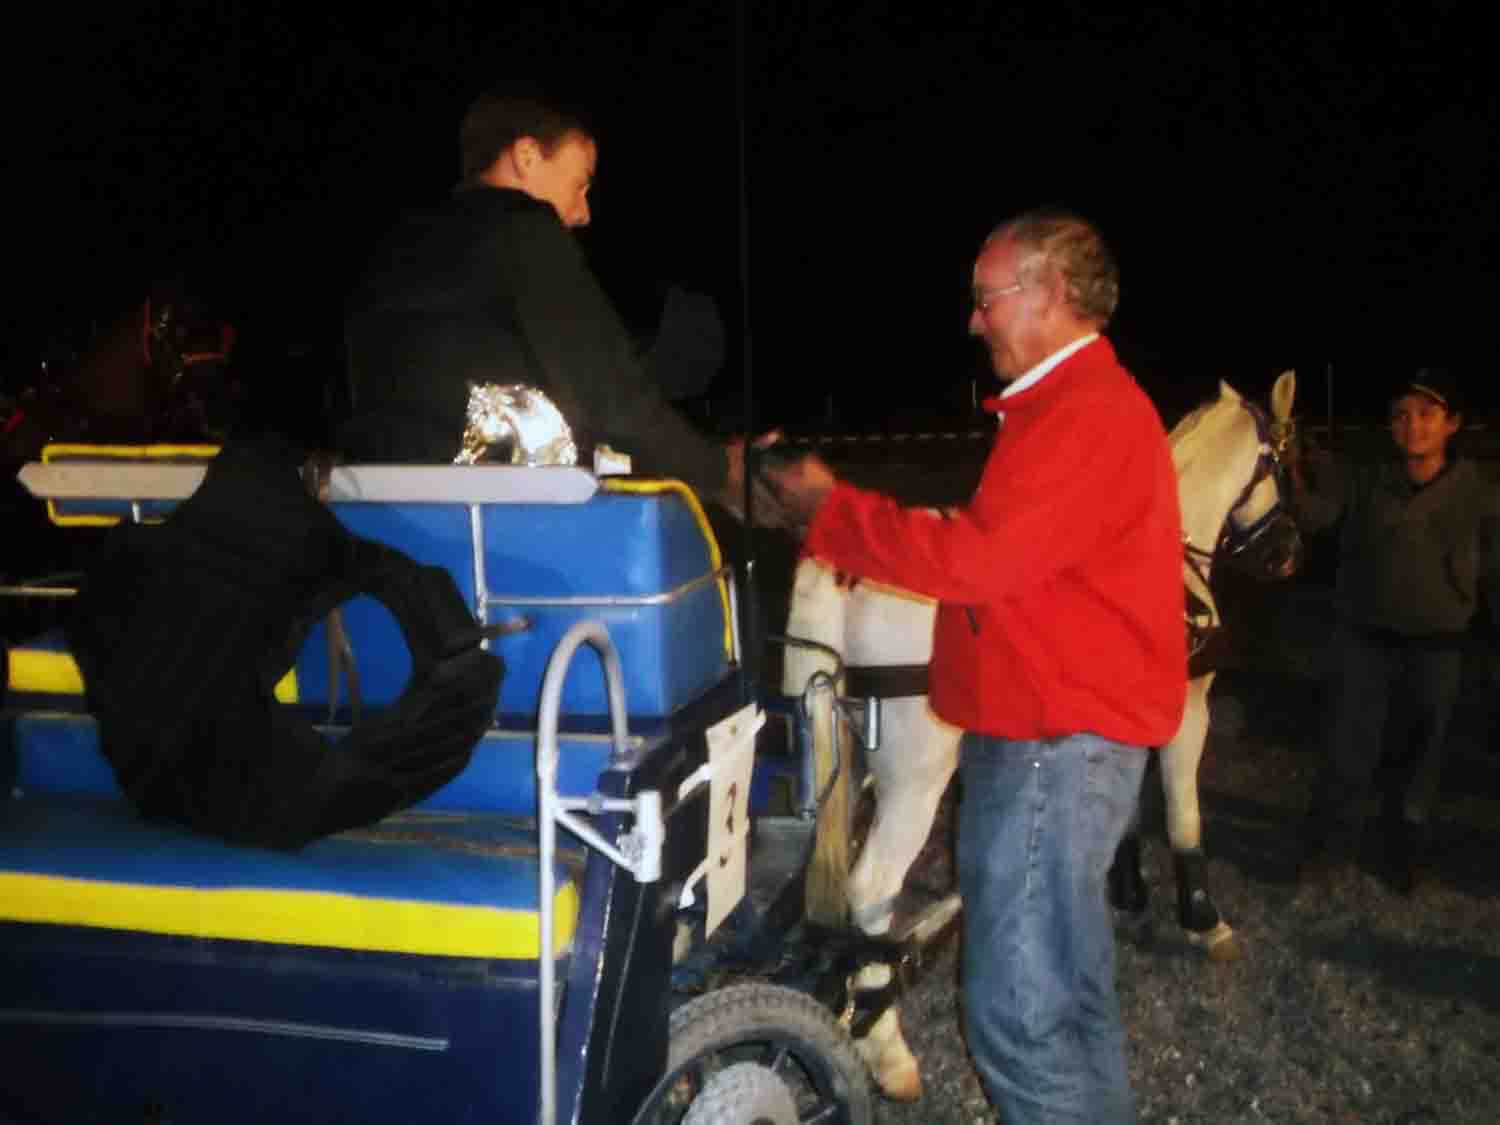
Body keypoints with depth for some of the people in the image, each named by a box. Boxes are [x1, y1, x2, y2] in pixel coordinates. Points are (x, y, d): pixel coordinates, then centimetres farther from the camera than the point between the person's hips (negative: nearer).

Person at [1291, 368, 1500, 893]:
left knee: (1421, 755, 15)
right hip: (1363, 640, 0)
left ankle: (1407, 851, 33)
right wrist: (1295, 473, -37)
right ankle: (1331, 845, 20)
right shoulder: (1364, 482, -3)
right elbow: (1315, 514, -18)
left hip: (1436, 648, 1)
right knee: (1347, 752, 4)